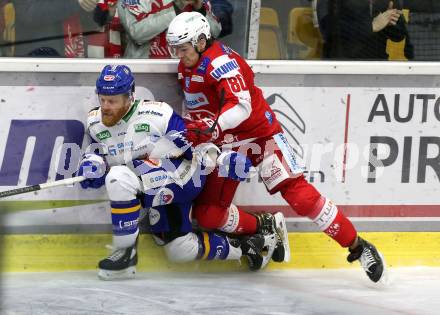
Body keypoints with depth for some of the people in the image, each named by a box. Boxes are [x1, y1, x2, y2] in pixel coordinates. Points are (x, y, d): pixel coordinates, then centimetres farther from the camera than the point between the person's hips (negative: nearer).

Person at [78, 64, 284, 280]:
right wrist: (92, 161, -6)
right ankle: (242, 247, 26)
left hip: (181, 179, -8)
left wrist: (224, 158, -15)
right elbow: (99, 150, 17)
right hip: (154, 193, 8)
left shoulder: (154, 114, -17)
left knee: (119, 178, -31)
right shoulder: (95, 123, 0)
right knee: (181, 251, 7)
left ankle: (125, 253, -23)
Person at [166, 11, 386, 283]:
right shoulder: (186, 69, 7)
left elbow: (240, 106, -37)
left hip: (261, 134, -8)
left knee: (299, 194, -18)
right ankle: (260, 231, 21)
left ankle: (358, 247, -10)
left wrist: (213, 128, -50)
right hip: (225, 144, 8)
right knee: (207, 214, -2)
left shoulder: (221, 61, -22)